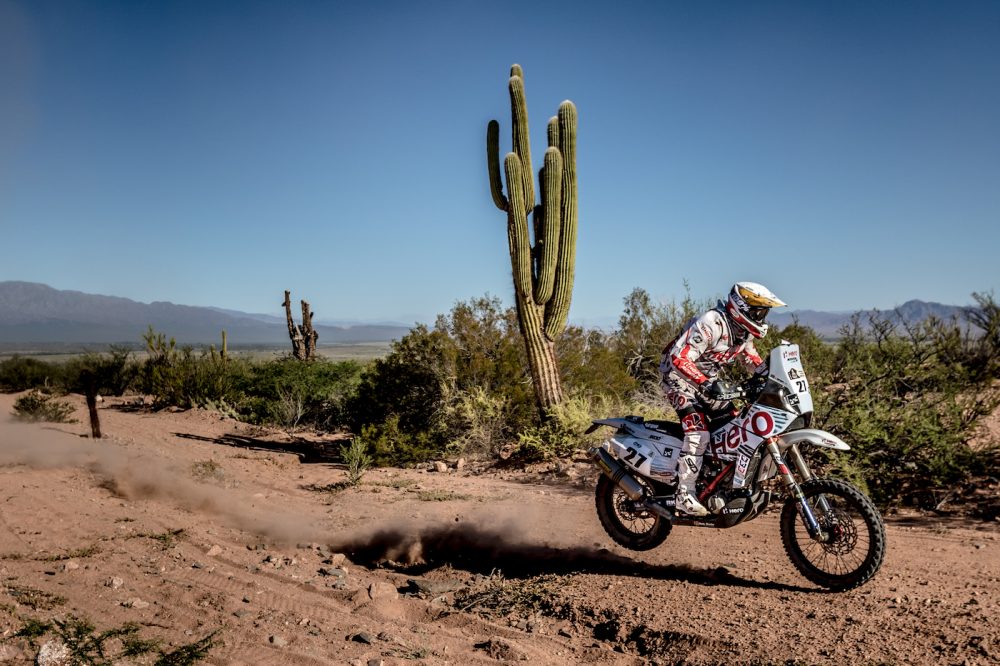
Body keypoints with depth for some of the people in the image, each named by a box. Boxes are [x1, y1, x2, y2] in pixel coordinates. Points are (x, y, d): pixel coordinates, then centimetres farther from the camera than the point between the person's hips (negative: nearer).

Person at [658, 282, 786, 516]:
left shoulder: (743, 330, 1)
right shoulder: (711, 324, -28)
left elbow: (750, 355, 22)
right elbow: (680, 358, -35)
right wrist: (706, 384, -45)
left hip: (709, 380, 9)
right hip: (680, 377, -9)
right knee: (699, 432, -25)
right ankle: (685, 495, -21)